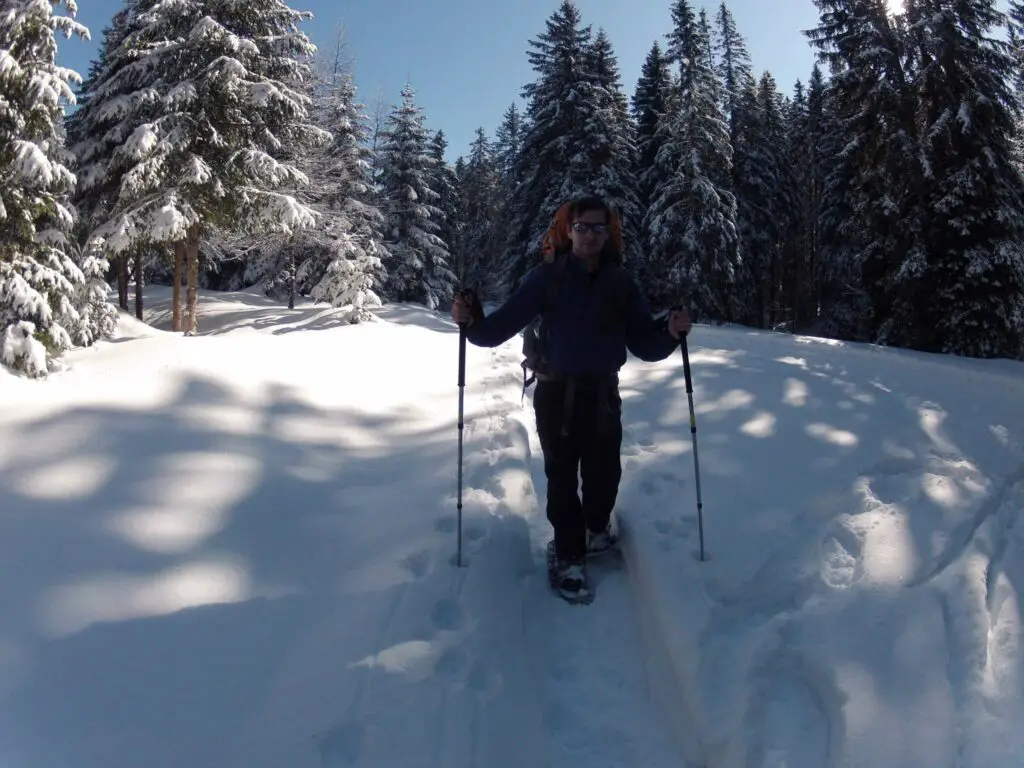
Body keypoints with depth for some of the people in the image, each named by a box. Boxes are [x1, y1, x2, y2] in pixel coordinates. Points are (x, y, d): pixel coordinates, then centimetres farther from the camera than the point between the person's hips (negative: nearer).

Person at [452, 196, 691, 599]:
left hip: (604, 393, 3)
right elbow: (505, 324, -15)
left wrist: (669, 332, -21)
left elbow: (643, 344, -2)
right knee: (561, 477, 5)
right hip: (557, 393, -3)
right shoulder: (547, 276, -10)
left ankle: (596, 528, 44)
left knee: (604, 473, 14)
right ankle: (570, 556, 22)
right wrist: (472, 322, -33)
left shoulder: (620, 282, -1)